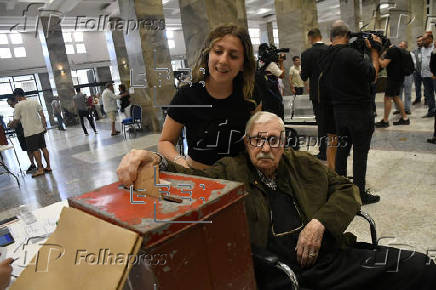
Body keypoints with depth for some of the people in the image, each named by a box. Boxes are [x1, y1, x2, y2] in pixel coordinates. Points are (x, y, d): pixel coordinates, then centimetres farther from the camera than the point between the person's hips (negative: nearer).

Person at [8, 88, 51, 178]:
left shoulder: (18, 106, -8)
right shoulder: (35, 102, 5)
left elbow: (16, 120, -1)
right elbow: (42, 116, 3)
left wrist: (10, 125, 19)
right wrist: (45, 127, 9)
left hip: (30, 132, -5)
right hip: (39, 129, 5)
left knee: (35, 150, 1)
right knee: (43, 147, 10)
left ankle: (40, 169, 5)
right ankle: (48, 166, 15)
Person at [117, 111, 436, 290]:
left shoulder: (304, 164, 12)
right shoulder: (231, 172, 3)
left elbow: (348, 190, 14)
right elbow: (191, 178, -10)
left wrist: (321, 222, -4)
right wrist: (155, 161, -30)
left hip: (333, 253, 5)